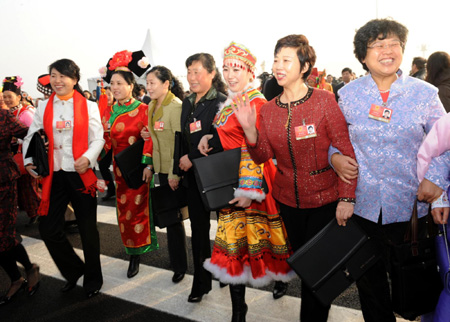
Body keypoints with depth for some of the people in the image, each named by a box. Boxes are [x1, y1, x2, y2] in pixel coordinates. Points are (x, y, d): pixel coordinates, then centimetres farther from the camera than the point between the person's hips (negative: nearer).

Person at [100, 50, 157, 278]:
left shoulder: (143, 109, -7)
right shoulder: (109, 112, 7)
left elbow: (150, 139, -11)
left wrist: (148, 165, -19)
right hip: (120, 167, 4)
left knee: (138, 206, 1)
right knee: (124, 209, 9)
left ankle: (137, 252, 19)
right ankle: (133, 254, 24)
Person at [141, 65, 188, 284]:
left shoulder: (176, 106, -17)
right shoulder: (152, 106, 10)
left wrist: (174, 173, -21)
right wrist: (148, 134, 2)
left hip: (174, 169, -8)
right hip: (161, 167, 8)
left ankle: (179, 265, 17)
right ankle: (178, 261, 30)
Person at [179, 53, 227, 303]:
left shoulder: (221, 102, -10)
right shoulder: (188, 103, 12)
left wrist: (193, 158, -13)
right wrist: (182, 164, 6)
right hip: (194, 174, 6)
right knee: (198, 227, 11)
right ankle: (201, 282, 23)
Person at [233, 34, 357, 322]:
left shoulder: (325, 100, -12)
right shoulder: (268, 110, 1)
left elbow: (346, 152, -13)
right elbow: (262, 156, -1)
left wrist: (346, 198, -18)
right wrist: (249, 128, -18)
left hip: (324, 200, -4)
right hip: (287, 200, 5)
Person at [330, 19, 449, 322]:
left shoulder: (424, 93, -3)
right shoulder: (348, 94, 0)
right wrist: (335, 156, -10)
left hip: (411, 205, -1)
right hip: (363, 203, 1)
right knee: (369, 277, 16)